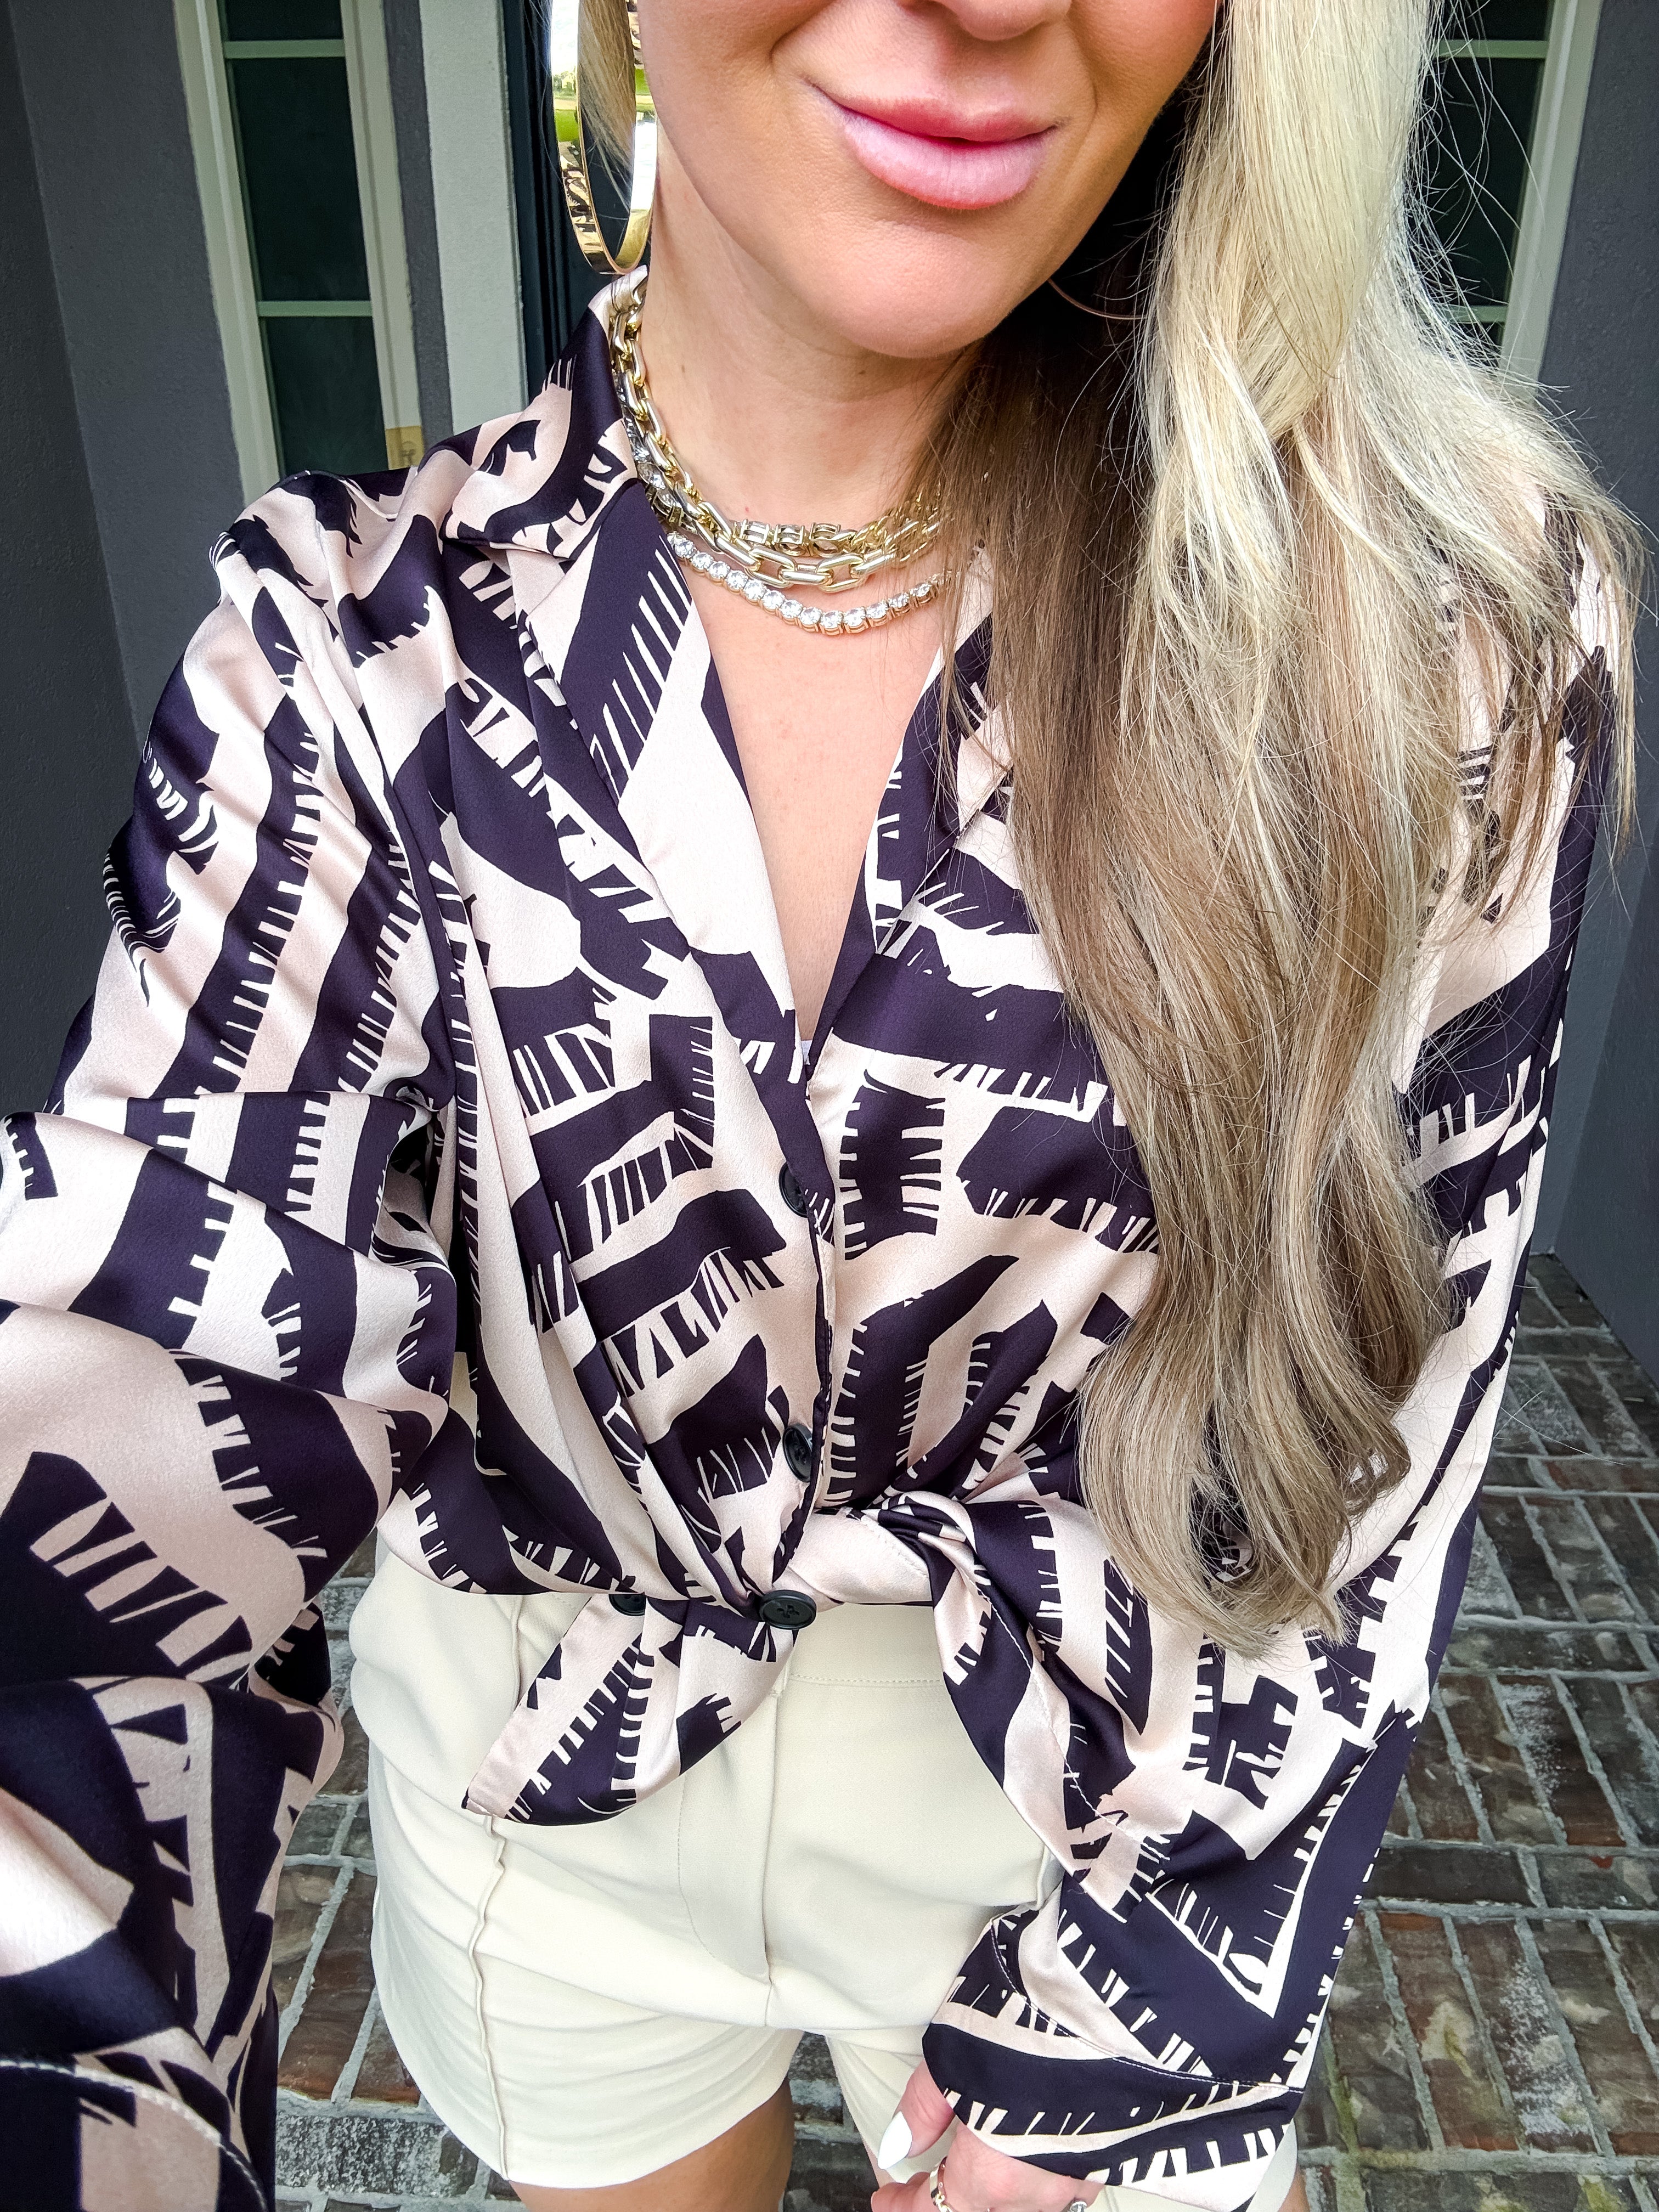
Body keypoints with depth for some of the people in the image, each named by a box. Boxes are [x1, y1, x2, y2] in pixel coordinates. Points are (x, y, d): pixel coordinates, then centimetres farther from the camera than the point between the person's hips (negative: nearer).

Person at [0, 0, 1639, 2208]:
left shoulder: (1449, 627, -18)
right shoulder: (368, 634, -15)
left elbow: (1382, 1410, -11)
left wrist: (1124, 2033, -6)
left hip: (1120, 1792, 0)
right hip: (540, 1778, 2)